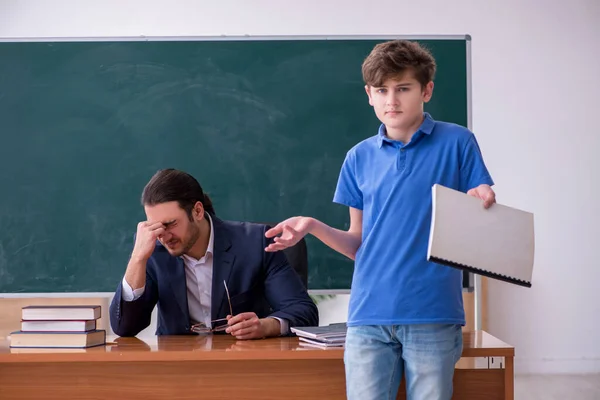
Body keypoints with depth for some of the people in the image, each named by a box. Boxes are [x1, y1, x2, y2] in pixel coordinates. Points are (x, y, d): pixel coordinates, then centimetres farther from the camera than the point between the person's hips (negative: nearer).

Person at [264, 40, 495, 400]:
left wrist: (484, 202, -19)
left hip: (433, 316, -2)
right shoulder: (360, 158, 11)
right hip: (369, 317, 3)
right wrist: (313, 227, -2)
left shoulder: (457, 143, 1)